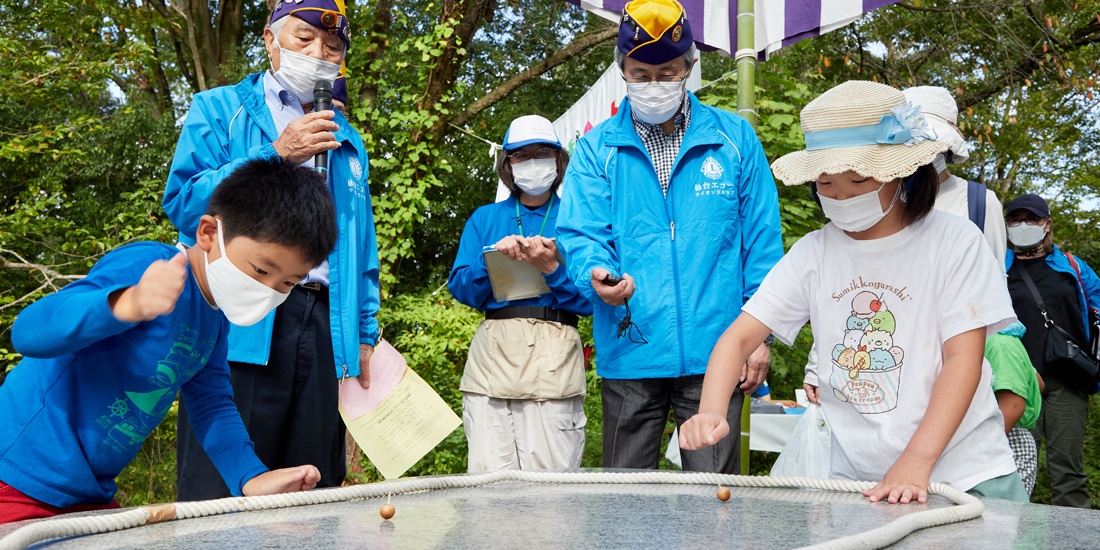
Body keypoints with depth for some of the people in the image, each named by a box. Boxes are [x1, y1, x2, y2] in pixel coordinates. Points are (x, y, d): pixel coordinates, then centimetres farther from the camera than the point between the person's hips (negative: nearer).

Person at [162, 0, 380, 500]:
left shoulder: (347, 141, 24)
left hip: (324, 328, 5)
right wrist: (275, 155, -10)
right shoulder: (218, 110, 11)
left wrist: (365, 332, 15)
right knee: (219, 498, -8)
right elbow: (183, 201, -4)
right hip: (238, 324, -4)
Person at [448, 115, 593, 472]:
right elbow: (461, 289, 11)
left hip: (553, 358, -2)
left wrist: (551, 268, -12)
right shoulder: (485, 219, 22)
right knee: (489, 481, -6)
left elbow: (590, 299, 4)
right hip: (493, 352, 2)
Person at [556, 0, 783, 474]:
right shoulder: (596, 149, 7)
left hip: (714, 351, 0)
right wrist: (596, 274, -25)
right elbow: (581, 233, -2)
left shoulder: (735, 139, 7)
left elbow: (761, 242, 7)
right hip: (628, 349, 1)